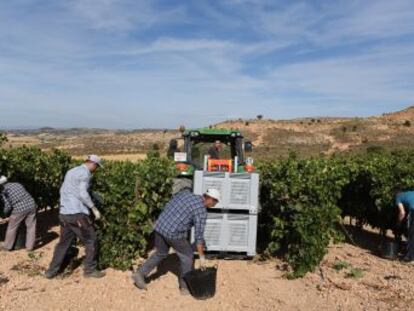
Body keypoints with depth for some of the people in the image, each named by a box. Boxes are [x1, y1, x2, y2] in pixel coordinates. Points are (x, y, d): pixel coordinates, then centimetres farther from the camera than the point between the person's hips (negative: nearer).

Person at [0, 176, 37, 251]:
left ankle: (8, 246, 28)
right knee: (31, 227, 12)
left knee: (12, 228, 16)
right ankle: (30, 246, 17)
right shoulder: (18, 184, 17)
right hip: (31, 205, 4)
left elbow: (8, 206, -6)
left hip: (19, 209, -4)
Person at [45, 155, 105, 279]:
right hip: (77, 214, -9)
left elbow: (62, 191, 22)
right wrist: (94, 209, -14)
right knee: (91, 241, 5)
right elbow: (83, 193, -21)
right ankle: (90, 270, 12)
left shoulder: (71, 171, 18)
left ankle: (51, 271, 23)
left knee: (64, 243, 19)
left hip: (64, 213, 9)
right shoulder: (85, 173, -10)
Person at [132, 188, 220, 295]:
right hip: (174, 233, -7)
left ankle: (140, 274, 26)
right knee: (187, 257, 13)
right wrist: (202, 256, -1)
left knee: (161, 253, 27)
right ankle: (185, 286, 24)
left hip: (159, 226, 7)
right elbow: (199, 235, -8)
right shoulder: (201, 211, -8)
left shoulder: (185, 193, 11)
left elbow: (168, 206, 18)